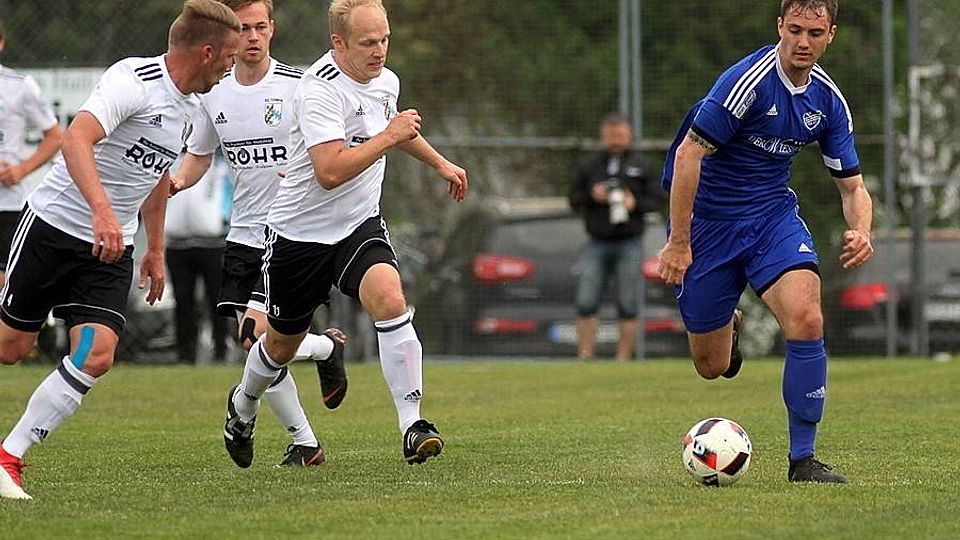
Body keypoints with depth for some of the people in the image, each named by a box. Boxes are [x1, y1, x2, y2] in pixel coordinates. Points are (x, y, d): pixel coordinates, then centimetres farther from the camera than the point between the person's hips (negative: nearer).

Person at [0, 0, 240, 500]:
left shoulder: (186, 106, 8)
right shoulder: (133, 80, -19)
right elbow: (76, 139, -34)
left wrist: (155, 250, 30)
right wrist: (102, 209, -47)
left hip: (110, 250, 7)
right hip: (54, 225, -6)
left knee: (96, 355, -12)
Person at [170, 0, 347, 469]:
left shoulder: (297, 87, -9)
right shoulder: (214, 96, 6)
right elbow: (199, 156, 19)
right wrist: (177, 179, -2)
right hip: (244, 234, 5)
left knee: (258, 333, -18)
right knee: (257, 348, 1)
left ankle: (328, 347, 12)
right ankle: (305, 443, 16)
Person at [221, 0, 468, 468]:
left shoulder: (385, 82, 1)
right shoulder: (318, 91, -24)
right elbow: (330, 171, -35)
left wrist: (439, 162, 35)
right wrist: (388, 137, -32)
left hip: (360, 225, 4)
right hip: (300, 232, -4)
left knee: (389, 299, -26)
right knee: (282, 344, 13)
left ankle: (412, 425, -27)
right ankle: (242, 407, 46)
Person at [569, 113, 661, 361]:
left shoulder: (640, 166, 7)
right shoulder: (589, 166, 10)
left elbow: (655, 199, 6)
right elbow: (573, 199, 12)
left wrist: (636, 204, -13)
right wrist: (591, 196, -8)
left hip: (629, 245, -1)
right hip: (597, 244, 1)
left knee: (628, 306, -1)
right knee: (586, 303, -6)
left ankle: (624, 357, 4)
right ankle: (585, 356, -1)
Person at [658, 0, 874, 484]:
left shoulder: (828, 100, -3)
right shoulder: (748, 81, -22)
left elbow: (852, 186, 5)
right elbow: (688, 154, -22)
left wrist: (861, 233, -17)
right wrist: (678, 243, -22)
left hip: (773, 213, 4)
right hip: (708, 220, -3)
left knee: (806, 319, -24)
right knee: (712, 367, 4)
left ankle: (803, 459, -12)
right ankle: (727, 327, 45)